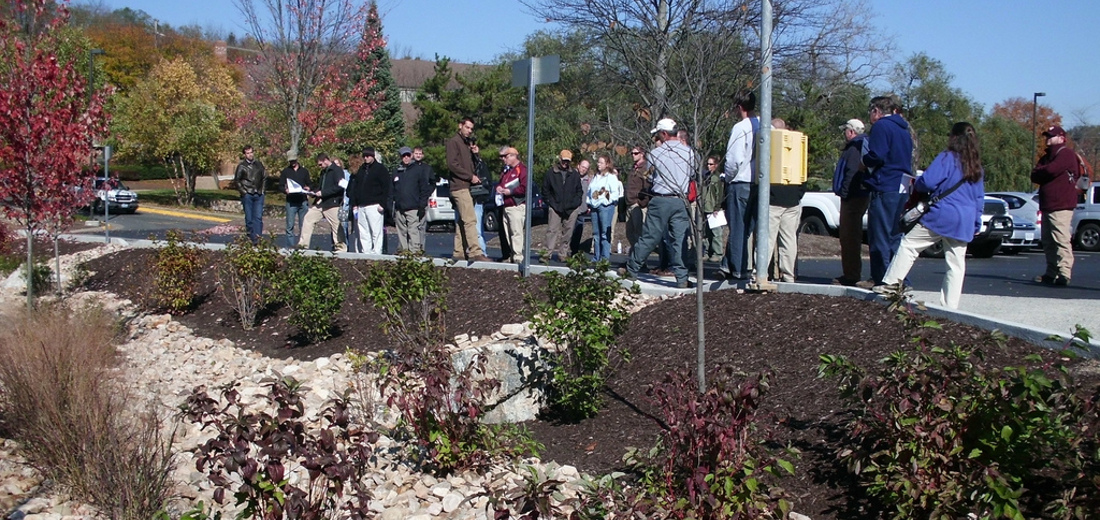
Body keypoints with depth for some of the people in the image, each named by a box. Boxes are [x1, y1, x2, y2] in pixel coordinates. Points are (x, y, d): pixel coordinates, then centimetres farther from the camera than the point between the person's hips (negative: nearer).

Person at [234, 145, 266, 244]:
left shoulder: (259, 164, 12)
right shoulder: (241, 165, 1)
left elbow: (264, 177, 20)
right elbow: (237, 180, 4)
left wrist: (262, 189, 10)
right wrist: (243, 191, -4)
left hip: (259, 195, 2)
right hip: (247, 194, -2)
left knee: (258, 217, -8)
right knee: (249, 218, 2)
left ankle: (258, 236, -13)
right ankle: (252, 237, 7)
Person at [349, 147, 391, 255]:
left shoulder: (380, 169, 1)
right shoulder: (361, 170, 20)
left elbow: (387, 188, -5)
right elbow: (355, 187, 23)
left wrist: (383, 204, -13)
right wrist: (354, 204, 14)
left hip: (374, 205, -7)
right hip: (361, 206, 7)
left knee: (376, 232, -8)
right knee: (363, 233, 6)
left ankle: (376, 253, -7)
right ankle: (365, 253, 11)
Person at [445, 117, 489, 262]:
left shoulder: (466, 143, 24)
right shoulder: (453, 141, -5)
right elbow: (452, 164, -15)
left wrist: (474, 177, 8)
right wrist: (470, 177, -13)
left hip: (466, 186, 10)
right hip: (460, 186, -10)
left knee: (462, 221, 9)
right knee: (470, 220, -16)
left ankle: (459, 253, 12)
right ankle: (475, 252, -20)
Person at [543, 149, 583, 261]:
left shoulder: (574, 174, 10)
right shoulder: (551, 173, 4)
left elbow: (579, 191, 14)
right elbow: (545, 190, 6)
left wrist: (575, 203, 1)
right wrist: (552, 203, -2)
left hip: (571, 209, 2)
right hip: (555, 208, -2)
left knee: (567, 232, 4)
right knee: (552, 231, -8)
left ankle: (563, 254, 11)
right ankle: (547, 254, -8)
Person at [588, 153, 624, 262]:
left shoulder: (612, 177, 0)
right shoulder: (595, 177, 20)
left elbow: (615, 193, -7)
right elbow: (589, 191, 21)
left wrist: (606, 198, -15)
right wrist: (589, 204, 11)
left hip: (606, 207, -7)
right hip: (594, 207, 7)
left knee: (605, 233, -10)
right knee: (596, 233, 7)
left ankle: (605, 257, -10)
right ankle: (596, 258, 11)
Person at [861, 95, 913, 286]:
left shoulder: (881, 126, -8)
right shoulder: (903, 130, 20)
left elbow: (877, 156, -20)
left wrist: (864, 160, 1)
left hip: (885, 188, -9)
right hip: (902, 189, 9)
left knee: (879, 236, -5)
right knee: (895, 236, 13)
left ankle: (880, 279, -6)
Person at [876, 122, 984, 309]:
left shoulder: (947, 158, -7)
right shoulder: (976, 167, 15)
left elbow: (927, 182, -16)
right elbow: (979, 198, 19)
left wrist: (916, 185, 6)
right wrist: (976, 224, 23)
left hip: (942, 216, -6)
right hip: (964, 223, 6)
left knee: (909, 244, 3)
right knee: (956, 263, 7)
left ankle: (892, 282, -4)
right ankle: (950, 305, 7)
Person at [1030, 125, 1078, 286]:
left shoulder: (1066, 153, -5)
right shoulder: (1047, 156, 24)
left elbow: (1052, 170, -20)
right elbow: (1034, 176, 13)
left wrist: (1040, 171, 1)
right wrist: (1044, 173, -7)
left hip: (1061, 206, -9)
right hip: (1047, 205, 9)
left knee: (1061, 240, -14)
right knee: (1048, 242, 9)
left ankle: (1064, 274, -16)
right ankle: (1051, 273, 13)